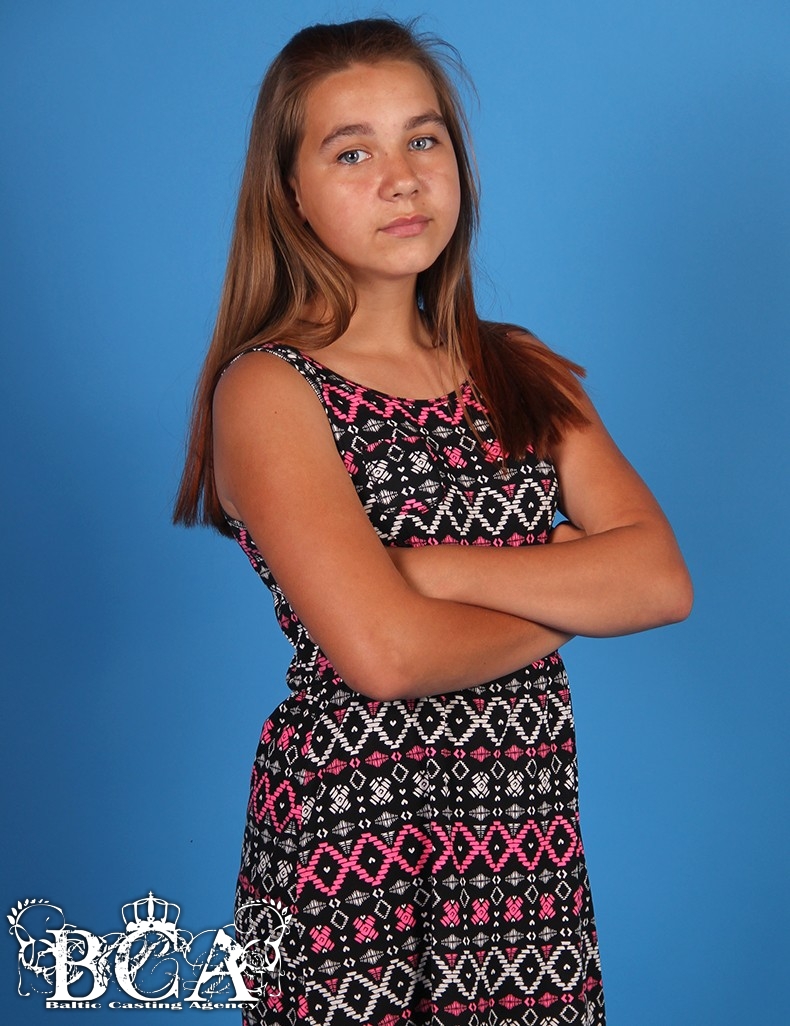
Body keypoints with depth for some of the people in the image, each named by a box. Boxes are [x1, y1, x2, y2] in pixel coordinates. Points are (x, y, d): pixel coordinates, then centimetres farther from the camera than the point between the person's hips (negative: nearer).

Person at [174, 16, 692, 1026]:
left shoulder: (527, 372, 8)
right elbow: (382, 651, -21)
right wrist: (564, 591, -5)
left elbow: (663, 581, -5)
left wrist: (439, 569, -16)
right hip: (349, 842, -4)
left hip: (532, 840, 5)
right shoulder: (268, 388, -9)